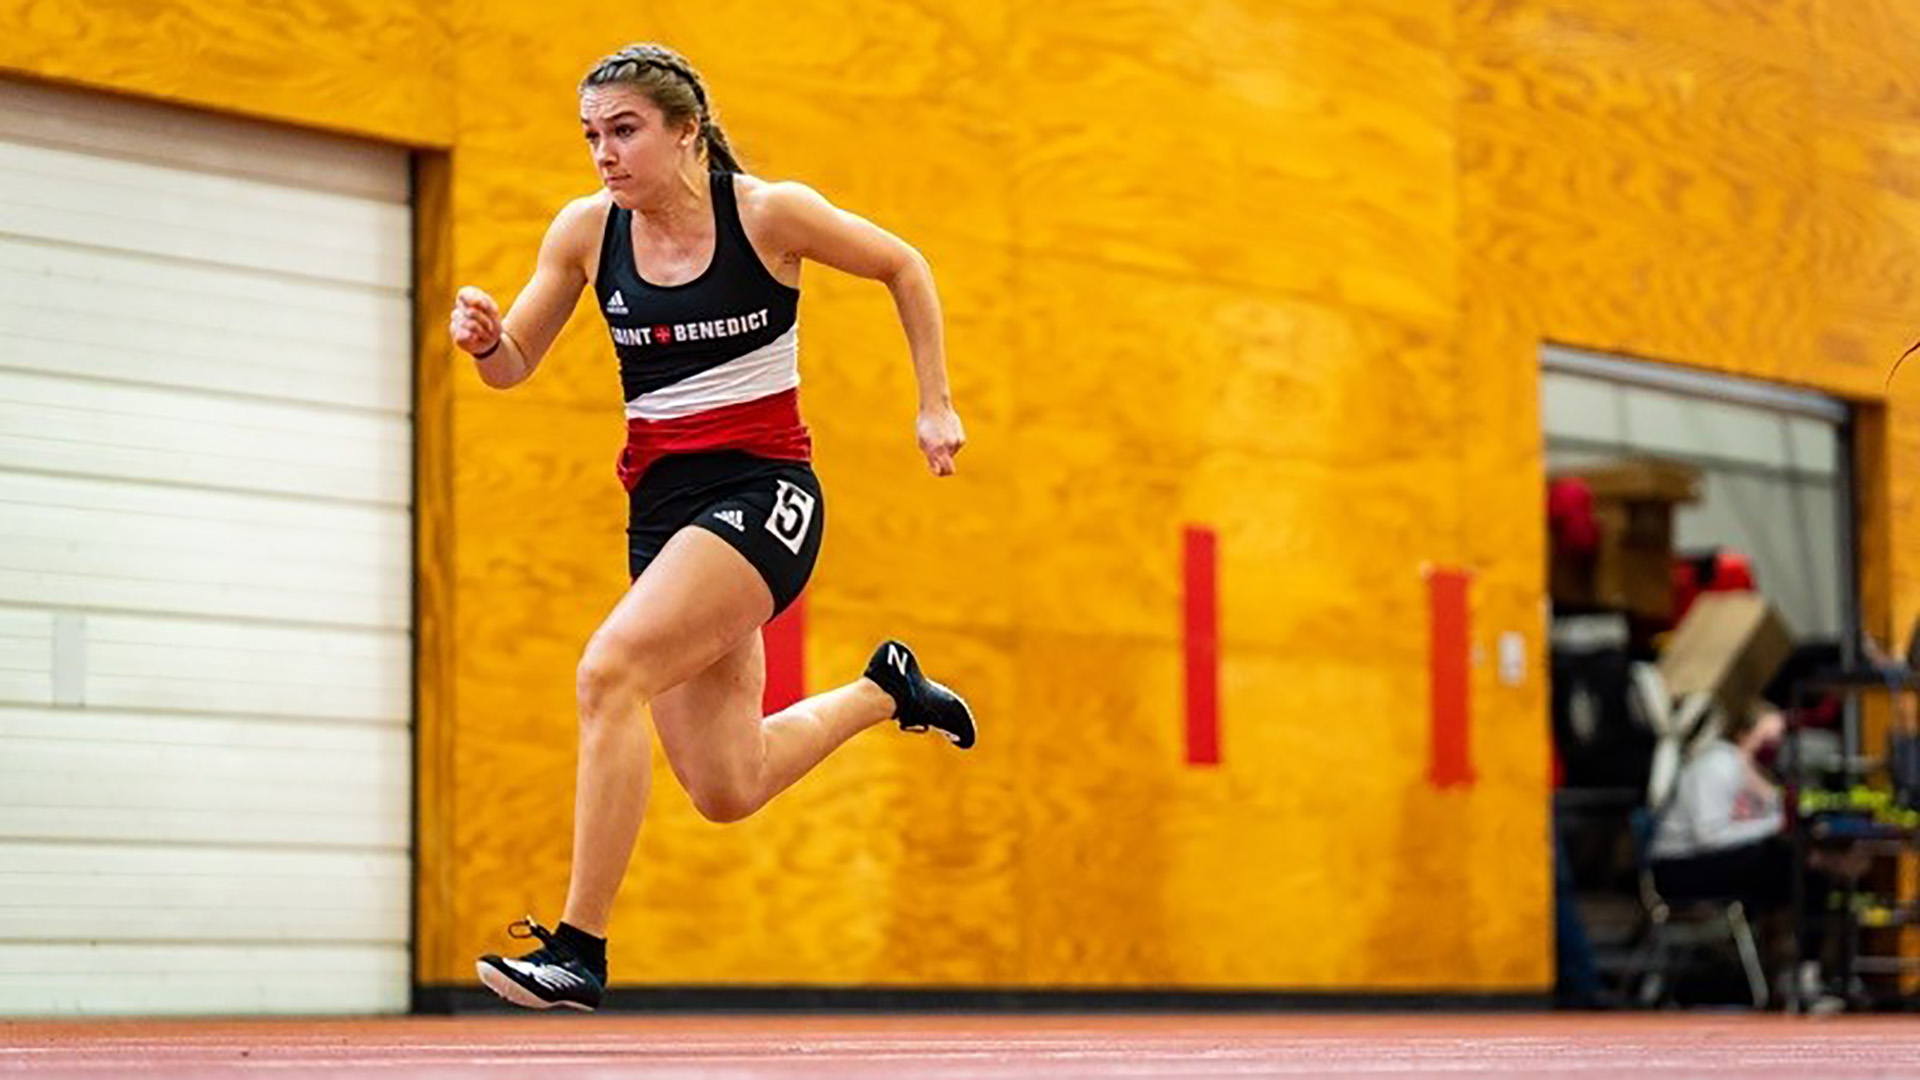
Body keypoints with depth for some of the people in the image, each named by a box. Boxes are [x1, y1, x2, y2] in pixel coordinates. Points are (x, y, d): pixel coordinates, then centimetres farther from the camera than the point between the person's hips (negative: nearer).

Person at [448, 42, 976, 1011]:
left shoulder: (770, 213, -10)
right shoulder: (587, 229, 1)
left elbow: (904, 269, 5)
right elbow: (513, 367, 6)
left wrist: (934, 406, 4)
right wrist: (483, 337, -17)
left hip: (763, 493, -6)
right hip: (661, 505, 6)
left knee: (609, 671, -28)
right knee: (726, 792, 7)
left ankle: (580, 949, -23)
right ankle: (884, 690, 37)